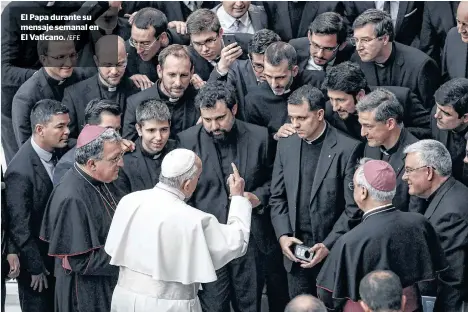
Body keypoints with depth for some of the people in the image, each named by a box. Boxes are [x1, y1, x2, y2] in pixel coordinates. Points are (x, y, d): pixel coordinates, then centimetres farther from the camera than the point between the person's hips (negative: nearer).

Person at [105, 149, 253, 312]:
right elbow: (236, 243, -7)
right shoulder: (194, 220, -20)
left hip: (125, 296, 5)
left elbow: (114, 251, 4)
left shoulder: (129, 201, -6)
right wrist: (238, 197, 2)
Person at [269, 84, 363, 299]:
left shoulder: (348, 149, -10)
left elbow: (354, 207, -10)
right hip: (296, 250, 4)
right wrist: (283, 235, -4)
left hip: (334, 252, -4)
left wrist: (329, 245, -15)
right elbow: (277, 197, 10)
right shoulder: (286, 145, 6)